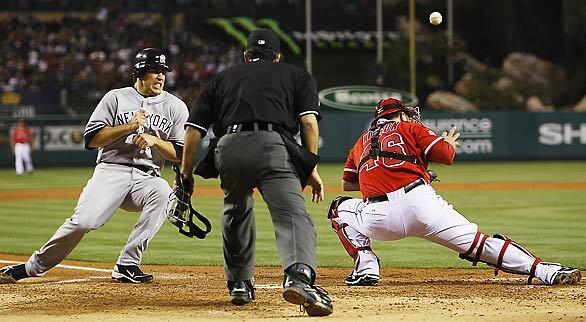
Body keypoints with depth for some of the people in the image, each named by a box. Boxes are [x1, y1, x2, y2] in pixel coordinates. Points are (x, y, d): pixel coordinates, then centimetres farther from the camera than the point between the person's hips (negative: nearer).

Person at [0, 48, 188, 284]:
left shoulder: (175, 107, 12)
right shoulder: (116, 98, 8)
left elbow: (180, 154, 7)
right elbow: (92, 139, -1)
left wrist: (155, 140, -10)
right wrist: (128, 127, -11)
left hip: (147, 177, 1)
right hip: (111, 170, -1)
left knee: (163, 193, -35)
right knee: (84, 220, -25)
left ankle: (127, 265, -27)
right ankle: (33, 267, -7)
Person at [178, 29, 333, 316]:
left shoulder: (223, 78, 31)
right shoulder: (297, 75, 26)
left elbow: (193, 130, 21)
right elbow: (309, 121, 9)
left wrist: (186, 173, 26)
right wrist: (311, 169, 8)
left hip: (229, 149, 3)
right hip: (273, 147, -3)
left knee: (236, 212, 28)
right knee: (292, 214, -16)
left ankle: (239, 285, 28)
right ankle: (299, 276, -42)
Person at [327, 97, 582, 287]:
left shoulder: (362, 141, 29)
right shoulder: (410, 128, 19)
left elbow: (348, 184, 34)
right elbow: (446, 155, 7)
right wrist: (450, 142, 30)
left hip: (381, 220, 2)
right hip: (421, 202, -2)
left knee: (341, 208, 31)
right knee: (477, 243, -2)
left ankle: (366, 268, 13)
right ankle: (545, 271, -16)